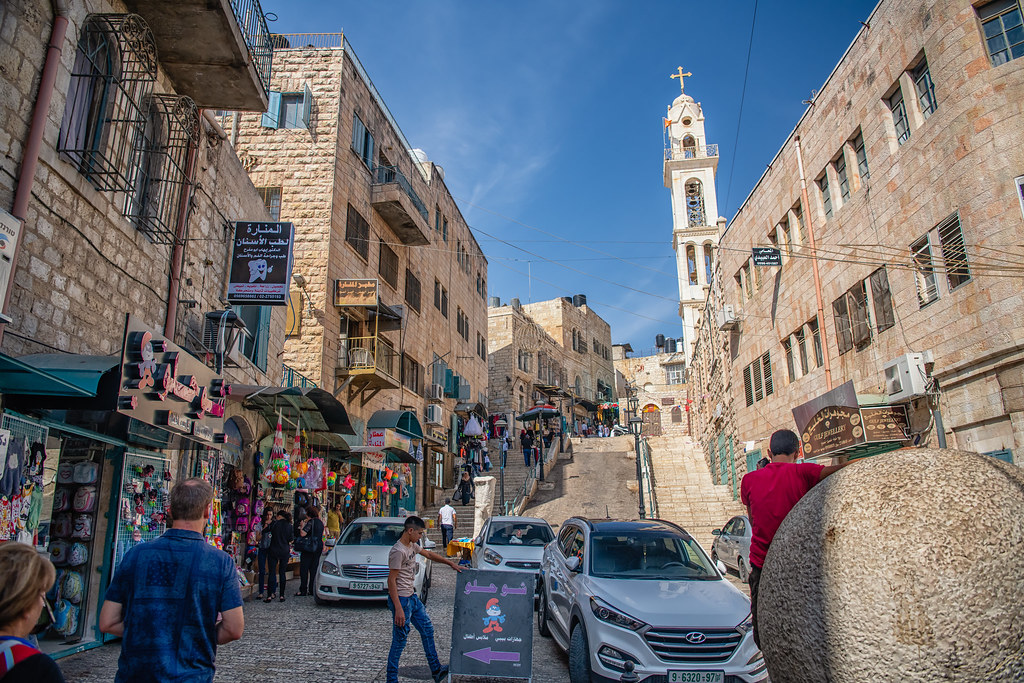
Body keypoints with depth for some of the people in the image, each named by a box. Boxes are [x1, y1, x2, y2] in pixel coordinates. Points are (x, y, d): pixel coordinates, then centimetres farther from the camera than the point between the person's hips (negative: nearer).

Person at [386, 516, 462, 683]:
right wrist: (398, 609, -24)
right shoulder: (398, 551, -21)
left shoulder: (412, 545, 6)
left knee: (427, 630, 15)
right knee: (399, 640, 0)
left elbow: (429, 554, 23)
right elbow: (391, 580, -22)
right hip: (401, 599, -10)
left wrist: (451, 563, 21)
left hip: (412, 597, 10)